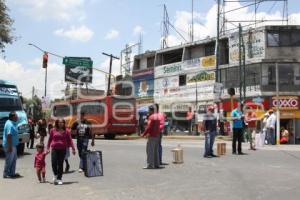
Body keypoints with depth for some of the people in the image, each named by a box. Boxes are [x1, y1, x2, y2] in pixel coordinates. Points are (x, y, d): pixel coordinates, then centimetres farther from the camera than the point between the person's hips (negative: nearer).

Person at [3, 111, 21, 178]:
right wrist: (10, 147, -26)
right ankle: (6, 174, 10)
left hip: (13, 145, 11)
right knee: (9, 160, -1)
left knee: (13, 159, 16)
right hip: (10, 145, -11)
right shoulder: (10, 124, -21)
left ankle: (12, 173, 25)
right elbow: (8, 136, -26)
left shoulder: (12, 123, 11)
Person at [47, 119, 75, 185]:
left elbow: (70, 140, 6)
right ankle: (55, 175, 19)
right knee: (54, 163, -9)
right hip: (54, 149, 0)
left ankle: (59, 178, 12)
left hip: (62, 149, 0)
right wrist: (48, 148, 12)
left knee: (60, 164, 2)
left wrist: (73, 149, 2)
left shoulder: (66, 131, 5)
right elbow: (50, 139, 14)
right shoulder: (53, 130, 6)